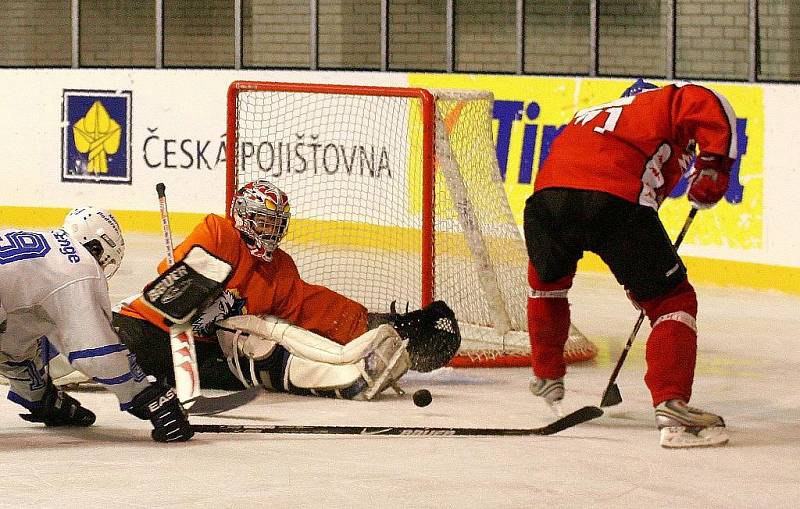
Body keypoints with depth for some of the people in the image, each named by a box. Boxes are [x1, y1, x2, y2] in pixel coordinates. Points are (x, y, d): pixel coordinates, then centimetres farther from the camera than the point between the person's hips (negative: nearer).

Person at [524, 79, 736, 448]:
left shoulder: (592, 114, 42)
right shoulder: (666, 102, 25)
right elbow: (707, 104, -1)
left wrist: (636, 278, 46)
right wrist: (713, 165, 5)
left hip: (549, 192, 5)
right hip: (617, 200, -5)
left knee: (547, 279, 36)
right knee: (672, 300, 6)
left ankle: (546, 380, 44)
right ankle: (671, 408, -9)